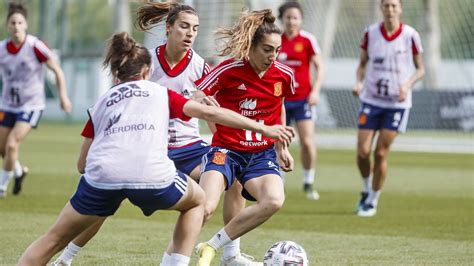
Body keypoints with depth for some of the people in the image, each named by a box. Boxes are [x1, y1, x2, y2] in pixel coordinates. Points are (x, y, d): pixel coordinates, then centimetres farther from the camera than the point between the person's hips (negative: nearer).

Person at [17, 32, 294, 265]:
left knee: (54, 239, 16)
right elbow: (210, 113, 21)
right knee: (198, 200, 30)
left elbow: (82, 165, 26)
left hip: (101, 177, 1)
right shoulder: (161, 93, 25)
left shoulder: (100, 104, 29)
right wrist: (263, 128, 25)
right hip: (153, 177, -1)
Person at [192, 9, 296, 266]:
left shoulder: (284, 75, -1)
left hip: (262, 153, 3)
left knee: (274, 200, -28)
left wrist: (281, 146, 22)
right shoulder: (229, 70, -12)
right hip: (226, 150, -3)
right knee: (204, 208, -28)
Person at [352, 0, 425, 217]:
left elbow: (420, 68, 3)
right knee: (362, 152, -5)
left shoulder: (410, 35, -6)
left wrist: (407, 85, -15)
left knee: (381, 152, -4)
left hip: (397, 103, -2)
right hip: (371, 101, 2)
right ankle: (367, 189, 24)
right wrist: (358, 82, -9)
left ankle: (373, 201, 12)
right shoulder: (370, 34, -2)